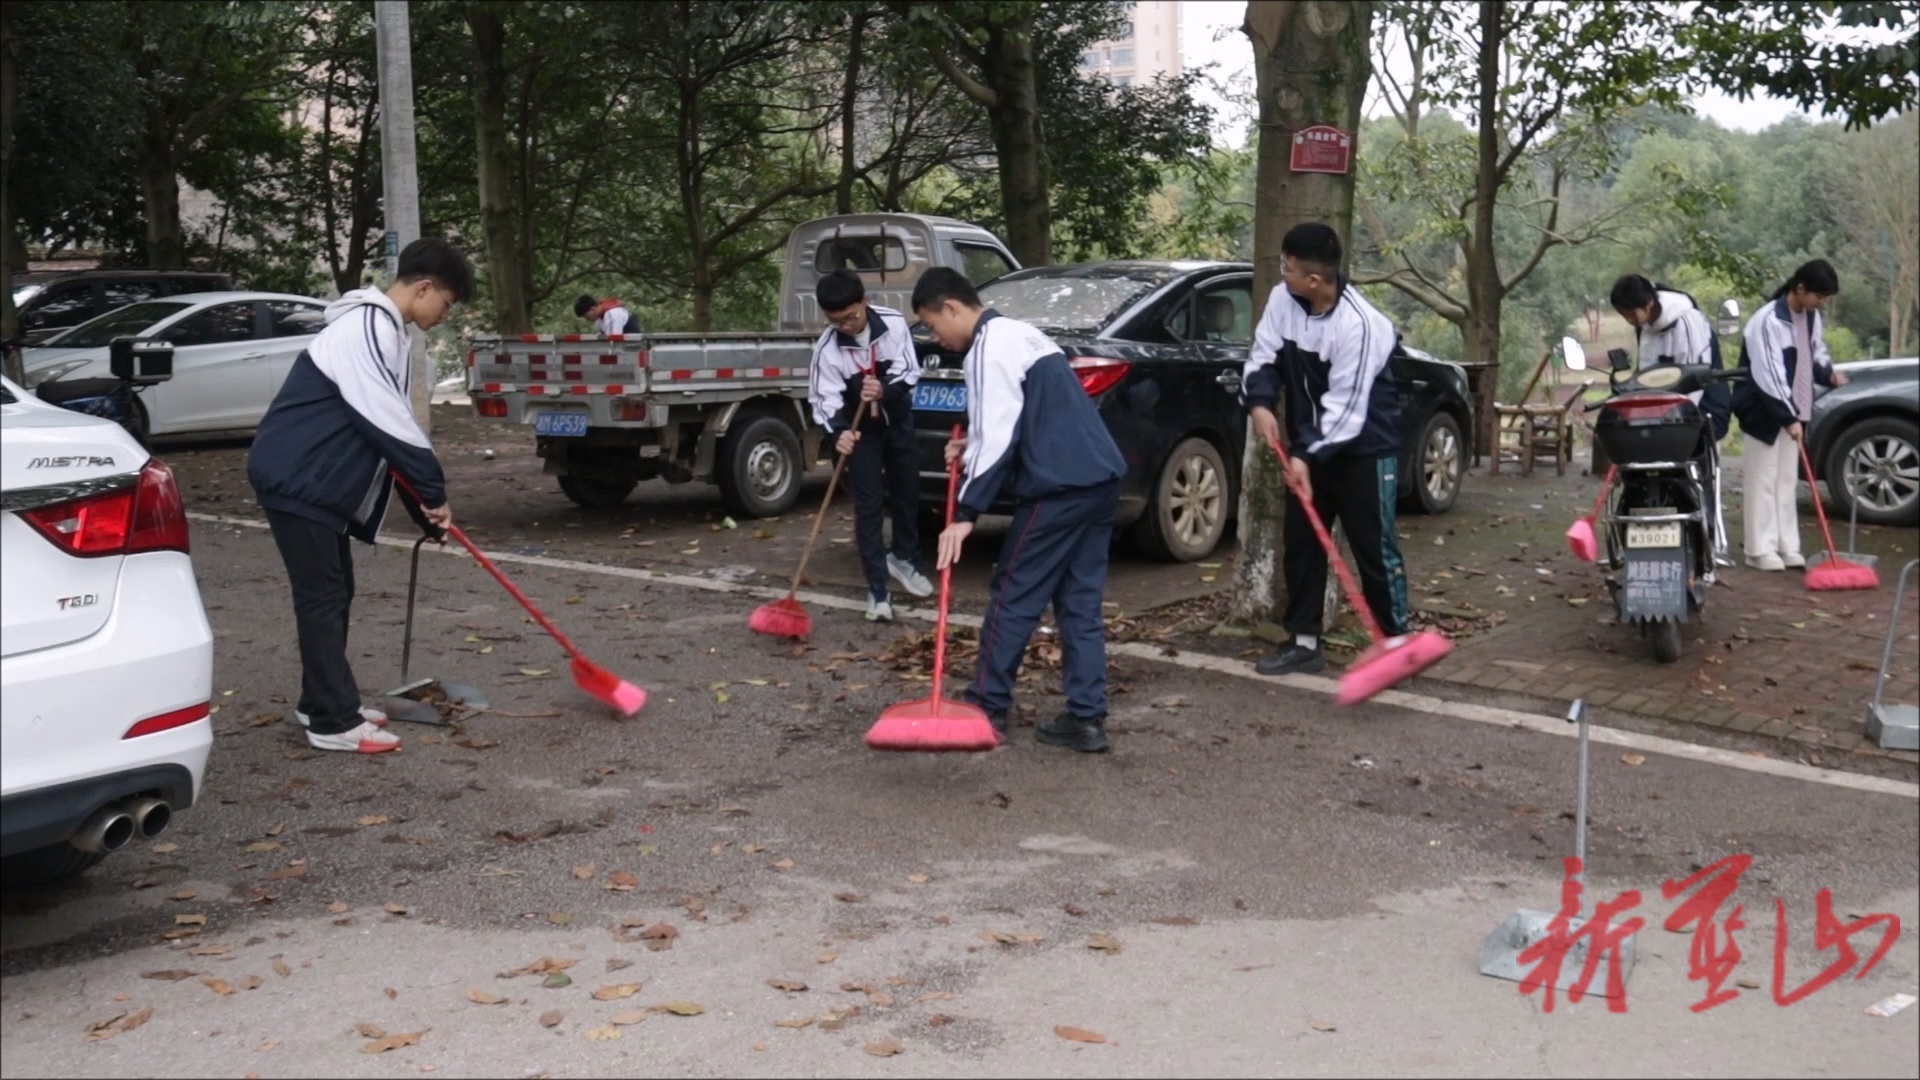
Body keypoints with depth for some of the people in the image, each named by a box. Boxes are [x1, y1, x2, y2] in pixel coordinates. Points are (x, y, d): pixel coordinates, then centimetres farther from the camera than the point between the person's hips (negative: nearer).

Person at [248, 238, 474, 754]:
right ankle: (333, 722, -2)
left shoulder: (385, 331, 16)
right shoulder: (367, 327, -18)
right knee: (322, 597, -7)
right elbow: (389, 423, -22)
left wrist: (424, 508, 15)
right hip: (296, 479, -10)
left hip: (320, 480, 10)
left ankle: (323, 703, 25)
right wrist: (434, 490, -12)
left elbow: (390, 423, 18)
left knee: (335, 592, 15)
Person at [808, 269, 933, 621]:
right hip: (860, 429, -2)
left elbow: (909, 372, -16)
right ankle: (878, 591, -3)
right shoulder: (827, 347, -23)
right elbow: (826, 397, -22)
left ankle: (904, 558, 41)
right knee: (869, 506, -6)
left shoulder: (894, 323, -20)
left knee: (906, 492, 16)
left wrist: (885, 391, -37)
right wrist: (838, 431, -41)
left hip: (898, 419, 2)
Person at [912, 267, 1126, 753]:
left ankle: (986, 710, 9)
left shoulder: (989, 349, -10)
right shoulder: (1015, 334, 21)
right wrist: (972, 446, 24)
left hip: (1058, 487, -10)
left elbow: (999, 440, -18)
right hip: (1097, 479, 10)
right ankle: (1086, 719, 8)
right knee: (1080, 602, 9)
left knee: (1013, 599, 1)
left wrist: (966, 513, -17)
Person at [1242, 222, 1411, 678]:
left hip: (1365, 449, -7)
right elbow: (1264, 355, 1)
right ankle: (1304, 642, 19)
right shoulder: (1282, 299, -8)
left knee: (1374, 547, -3)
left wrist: (1308, 455, -31)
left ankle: (1396, 644, 8)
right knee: (1300, 542, 9)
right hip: (1310, 445, 7)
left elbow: (1345, 406, -27)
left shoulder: (1359, 324, -27)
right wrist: (1260, 403, -18)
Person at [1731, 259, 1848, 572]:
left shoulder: (1811, 317, 5)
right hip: (1765, 412, -8)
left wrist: (1829, 373, -4)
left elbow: (1816, 352, 20)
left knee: (1787, 479, 11)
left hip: (1792, 410, 8)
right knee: (1764, 479, -3)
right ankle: (1760, 549, 2)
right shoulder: (1768, 320, -22)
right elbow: (1768, 375, -25)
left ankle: (1786, 546, 17)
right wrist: (1788, 417, -26)